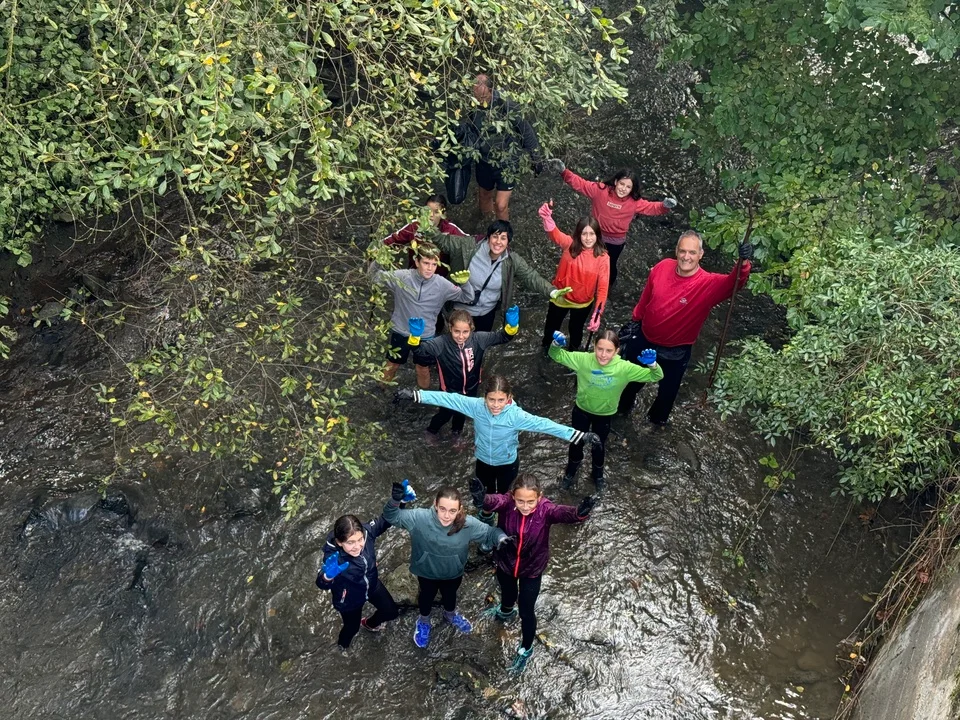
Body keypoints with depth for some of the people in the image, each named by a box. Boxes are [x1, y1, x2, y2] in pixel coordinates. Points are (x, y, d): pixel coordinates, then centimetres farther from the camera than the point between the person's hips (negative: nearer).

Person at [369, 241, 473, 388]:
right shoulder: (401, 277, -15)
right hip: (400, 333, 0)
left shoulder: (442, 284, -13)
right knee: (391, 366, 19)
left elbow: (467, 297, -6)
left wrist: (464, 283, -27)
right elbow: (375, 276, -4)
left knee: (423, 370, 18)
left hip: (426, 336, 0)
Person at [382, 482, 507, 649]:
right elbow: (392, 517, -28)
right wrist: (395, 501, -49)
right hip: (427, 571, -1)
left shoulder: (468, 524, -32)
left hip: (453, 573, 1)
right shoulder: (420, 517, -35)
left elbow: (491, 532, -18)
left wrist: (502, 539, -40)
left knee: (450, 595, 32)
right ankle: (423, 622, 62)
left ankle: (450, 615, 68)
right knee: (427, 596, 30)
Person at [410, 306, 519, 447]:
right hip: (450, 390, -3)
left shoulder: (478, 339, -24)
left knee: (462, 413, 30)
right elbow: (420, 350, -40)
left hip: (470, 388, 3)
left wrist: (511, 325, -41)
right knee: (446, 414, 22)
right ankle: (431, 431, 57)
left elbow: (502, 337, -20)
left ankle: (457, 432, 64)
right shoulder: (442, 343, -32)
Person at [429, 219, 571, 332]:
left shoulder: (512, 261, -20)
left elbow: (531, 277, -22)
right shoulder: (469, 246, -25)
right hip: (461, 307, -2)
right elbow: (444, 241, -17)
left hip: (487, 311, 2)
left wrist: (552, 292, -36)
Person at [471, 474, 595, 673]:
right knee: (507, 593, 33)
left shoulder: (545, 509, -32)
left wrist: (579, 512, -75)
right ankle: (506, 611, 69)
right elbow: (493, 501, -53)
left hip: (532, 568, -2)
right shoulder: (507, 502, -30)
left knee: (526, 611, 14)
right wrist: (481, 499, -77)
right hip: (505, 563, 2)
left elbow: (563, 512, -52)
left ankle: (526, 649, 44)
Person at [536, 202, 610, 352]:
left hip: (583, 303, 0)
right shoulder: (570, 245, -22)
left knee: (576, 329, 28)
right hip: (560, 297, 0)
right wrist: (547, 219, -67)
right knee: (552, 326, 26)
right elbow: (554, 234, -43)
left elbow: (603, 286, -22)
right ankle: (546, 348, 59)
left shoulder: (603, 257, -22)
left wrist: (598, 314, -31)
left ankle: (573, 352, 59)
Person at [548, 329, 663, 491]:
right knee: (576, 442, 23)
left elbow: (655, 377, -24)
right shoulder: (583, 359, -27)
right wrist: (556, 344, -41)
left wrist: (652, 364, -46)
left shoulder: (624, 368, -28)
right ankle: (571, 470, 55)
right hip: (582, 410, 0)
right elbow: (557, 355, -19)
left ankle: (598, 474, 56)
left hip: (605, 415, 0)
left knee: (599, 446, 24)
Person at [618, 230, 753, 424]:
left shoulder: (709, 284, -28)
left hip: (675, 353, -2)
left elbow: (734, 282, -49)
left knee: (668, 390, 23)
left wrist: (743, 264, -69)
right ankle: (623, 406, 58)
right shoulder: (663, 267, -16)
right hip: (643, 338, 2)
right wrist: (636, 320, 12)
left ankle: (658, 417, 55)